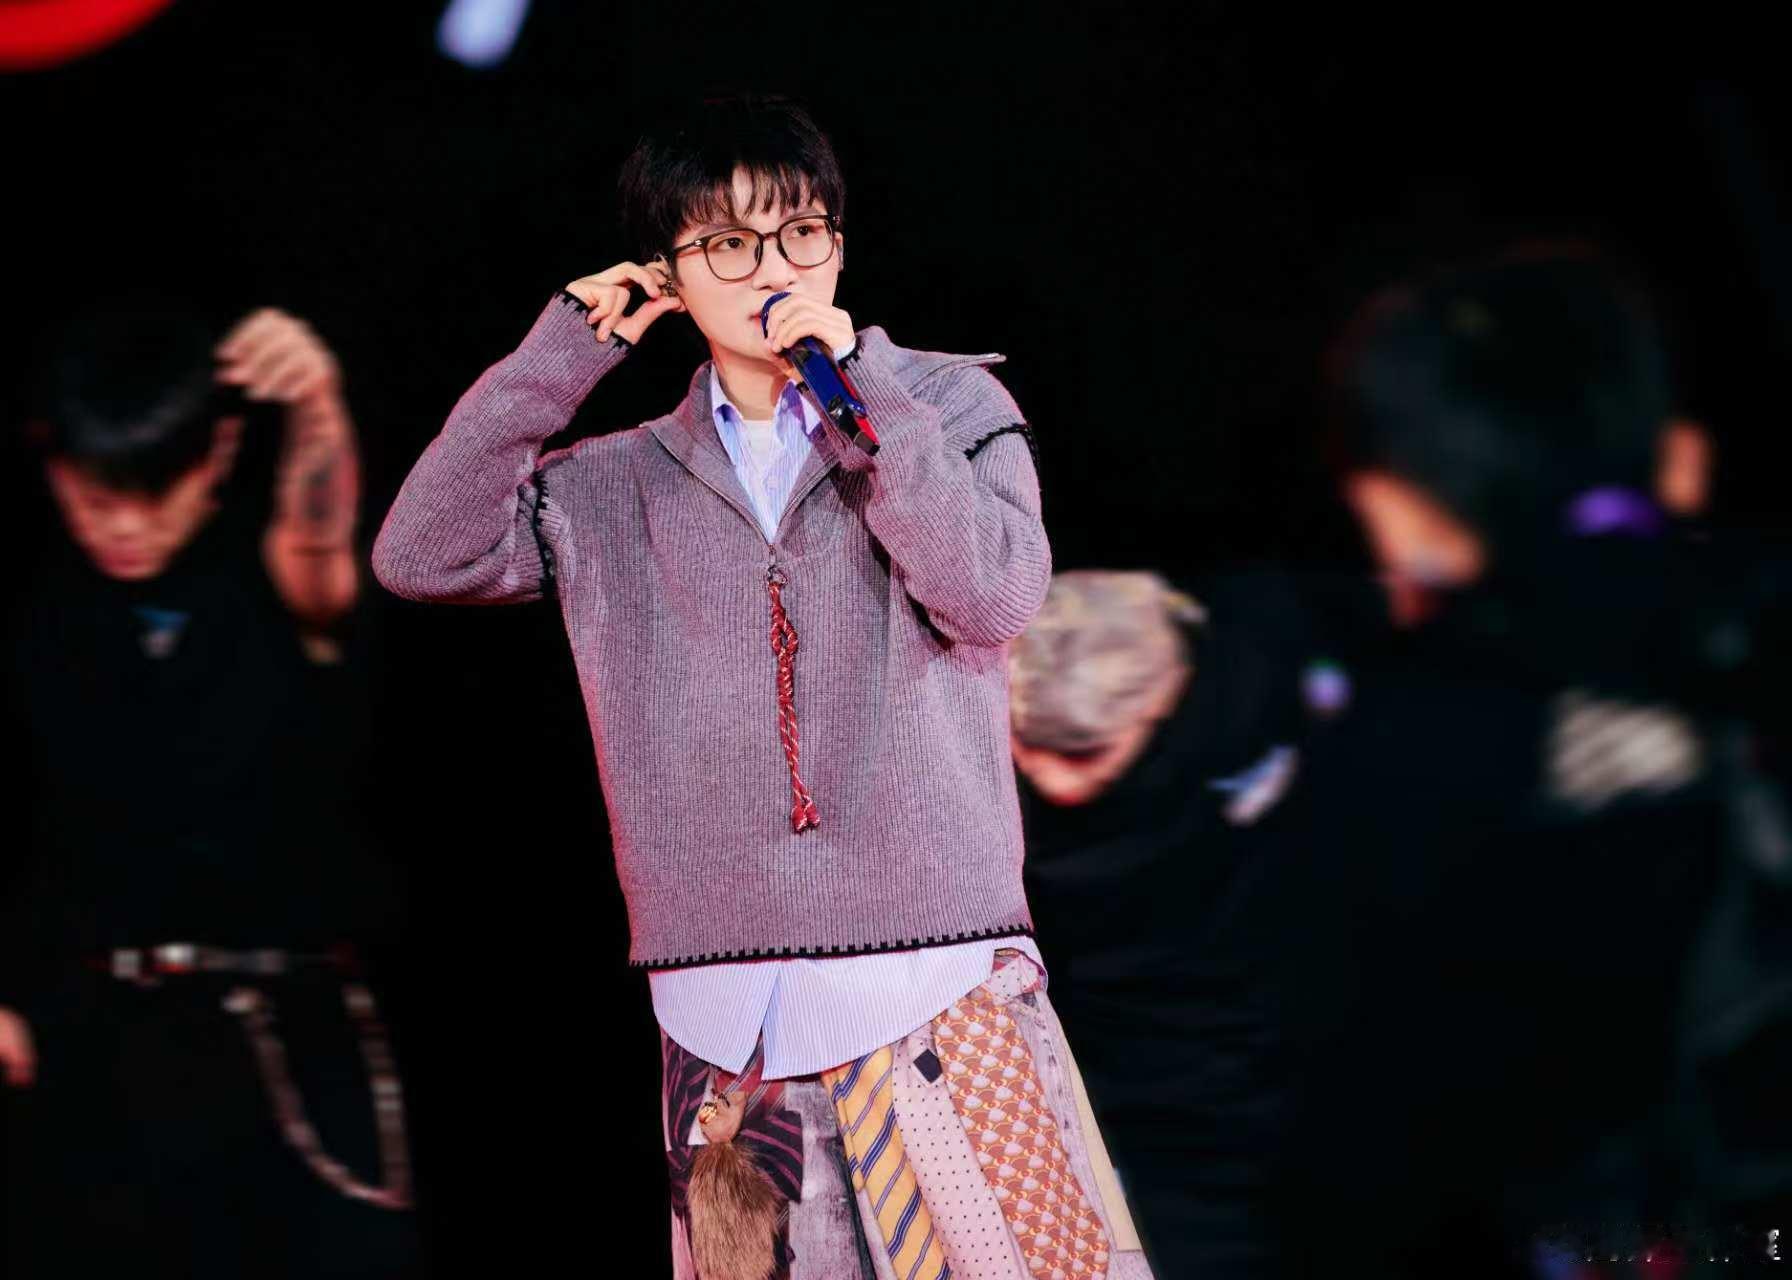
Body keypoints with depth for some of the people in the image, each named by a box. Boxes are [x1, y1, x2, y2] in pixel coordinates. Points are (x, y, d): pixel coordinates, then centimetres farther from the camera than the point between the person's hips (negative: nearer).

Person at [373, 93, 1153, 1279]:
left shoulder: (949, 404, 8)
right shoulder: (617, 488, 14)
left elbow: (995, 594, -7)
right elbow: (424, 553, 5)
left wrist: (856, 387, -8)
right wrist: (555, 360, 3)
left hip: (939, 991, -2)